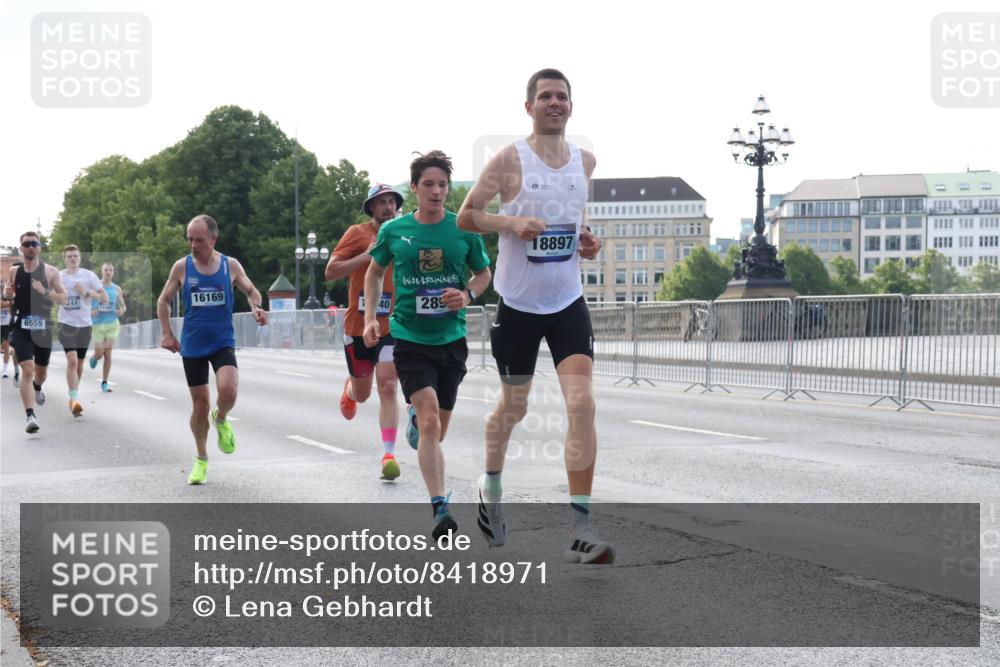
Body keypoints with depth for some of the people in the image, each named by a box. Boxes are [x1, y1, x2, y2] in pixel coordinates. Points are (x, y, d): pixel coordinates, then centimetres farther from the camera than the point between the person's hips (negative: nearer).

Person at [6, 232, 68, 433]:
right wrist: (8, 292, -4)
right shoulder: (14, 271, 4)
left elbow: (63, 299, -3)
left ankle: (37, 388, 56)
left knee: (41, 370, 18)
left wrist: (44, 291, -19)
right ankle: (30, 416, -21)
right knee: (27, 370, -17)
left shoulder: (50, 272, -3)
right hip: (21, 327, -1)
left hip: (43, 327, 1)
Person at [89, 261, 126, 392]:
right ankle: (94, 357, 35)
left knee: (108, 354, -2)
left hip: (112, 324, 2)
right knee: (99, 354, -4)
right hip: (97, 324, -2)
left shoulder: (117, 289, 6)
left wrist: (121, 311, -7)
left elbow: (123, 306, 16)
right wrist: (90, 312, -17)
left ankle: (105, 382, 7)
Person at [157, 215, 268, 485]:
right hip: (192, 346, 1)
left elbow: (251, 290, 13)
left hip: (223, 343, -1)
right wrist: (167, 333, -3)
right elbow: (163, 301, 8)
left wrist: (256, 307, -9)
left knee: (228, 390, -26)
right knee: (200, 406, 5)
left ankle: (221, 419, 9)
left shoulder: (230, 265, -2)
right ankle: (201, 459, 26)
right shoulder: (181, 267, -2)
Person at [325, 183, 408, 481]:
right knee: (362, 394, 13)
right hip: (358, 326, -1)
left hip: (392, 326, 1)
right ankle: (349, 388, 50)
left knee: (387, 388, -13)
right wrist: (366, 256, -19)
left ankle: (389, 454, -13)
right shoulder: (357, 233, -3)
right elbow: (330, 271, -9)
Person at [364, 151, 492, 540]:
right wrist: (370, 318, 6)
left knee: (438, 428, 11)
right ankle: (440, 508, -19)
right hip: (410, 339, -2)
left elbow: (484, 272, 13)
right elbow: (374, 273, 15)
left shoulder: (464, 230, -1)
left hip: (452, 339, 2)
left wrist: (467, 295, -7)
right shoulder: (393, 231, -1)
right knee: (430, 420, -18)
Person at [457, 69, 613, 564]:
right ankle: (490, 489, 41)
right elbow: (466, 216, -3)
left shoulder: (585, 161, 7)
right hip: (518, 304, -3)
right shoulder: (510, 160, -7)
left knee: (581, 403, -14)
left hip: (568, 303, 3)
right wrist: (511, 223, -19)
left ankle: (580, 528, -13)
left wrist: (587, 241, 4)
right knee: (514, 407, 12)